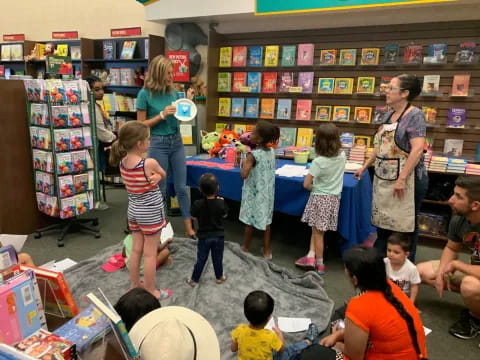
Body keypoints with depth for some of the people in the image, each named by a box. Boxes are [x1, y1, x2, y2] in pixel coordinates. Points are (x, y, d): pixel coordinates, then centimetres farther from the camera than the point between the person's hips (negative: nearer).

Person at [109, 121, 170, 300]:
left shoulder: (122, 162, -4)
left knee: (136, 250, 18)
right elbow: (163, 174, -3)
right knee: (150, 253, 6)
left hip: (133, 210, 7)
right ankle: (151, 292, 19)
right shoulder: (149, 163, -23)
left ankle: (134, 286, 32)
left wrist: (153, 177, -10)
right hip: (151, 212, -6)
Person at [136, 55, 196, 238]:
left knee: (181, 187, 8)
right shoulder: (145, 94, -10)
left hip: (177, 141, 5)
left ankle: (189, 228, 17)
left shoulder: (173, 91, 4)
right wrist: (162, 115, -18)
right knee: (160, 189, 8)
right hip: (158, 143, -5)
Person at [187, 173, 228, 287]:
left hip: (204, 236, -1)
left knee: (201, 259, 13)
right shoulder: (221, 203, -16)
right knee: (218, 258, 18)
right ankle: (219, 277, 34)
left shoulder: (198, 204, -20)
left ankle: (194, 280, 24)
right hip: (218, 235, 1)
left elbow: (194, 217, -5)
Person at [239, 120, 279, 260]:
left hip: (254, 193, -5)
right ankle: (267, 250, 24)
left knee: (249, 221, 12)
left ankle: (245, 248, 29)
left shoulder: (252, 155, -22)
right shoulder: (272, 152, -2)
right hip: (267, 193, 5)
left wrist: (244, 163, -10)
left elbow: (244, 175, -29)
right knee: (266, 220, 15)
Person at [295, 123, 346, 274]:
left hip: (320, 198, -5)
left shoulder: (318, 161, -20)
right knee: (317, 230, 17)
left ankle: (320, 264, 18)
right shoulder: (342, 156, -4)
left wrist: (314, 188, 0)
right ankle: (312, 255, 14)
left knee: (318, 231, 8)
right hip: (334, 198, 5)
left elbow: (306, 184, -17)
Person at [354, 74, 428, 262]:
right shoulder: (388, 115, 10)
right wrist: (365, 166, 15)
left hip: (406, 179, -7)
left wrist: (401, 179, -25)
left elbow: (417, 149, -21)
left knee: (405, 224, 6)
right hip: (383, 178, 8)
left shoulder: (415, 115, -13)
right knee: (383, 221, 17)